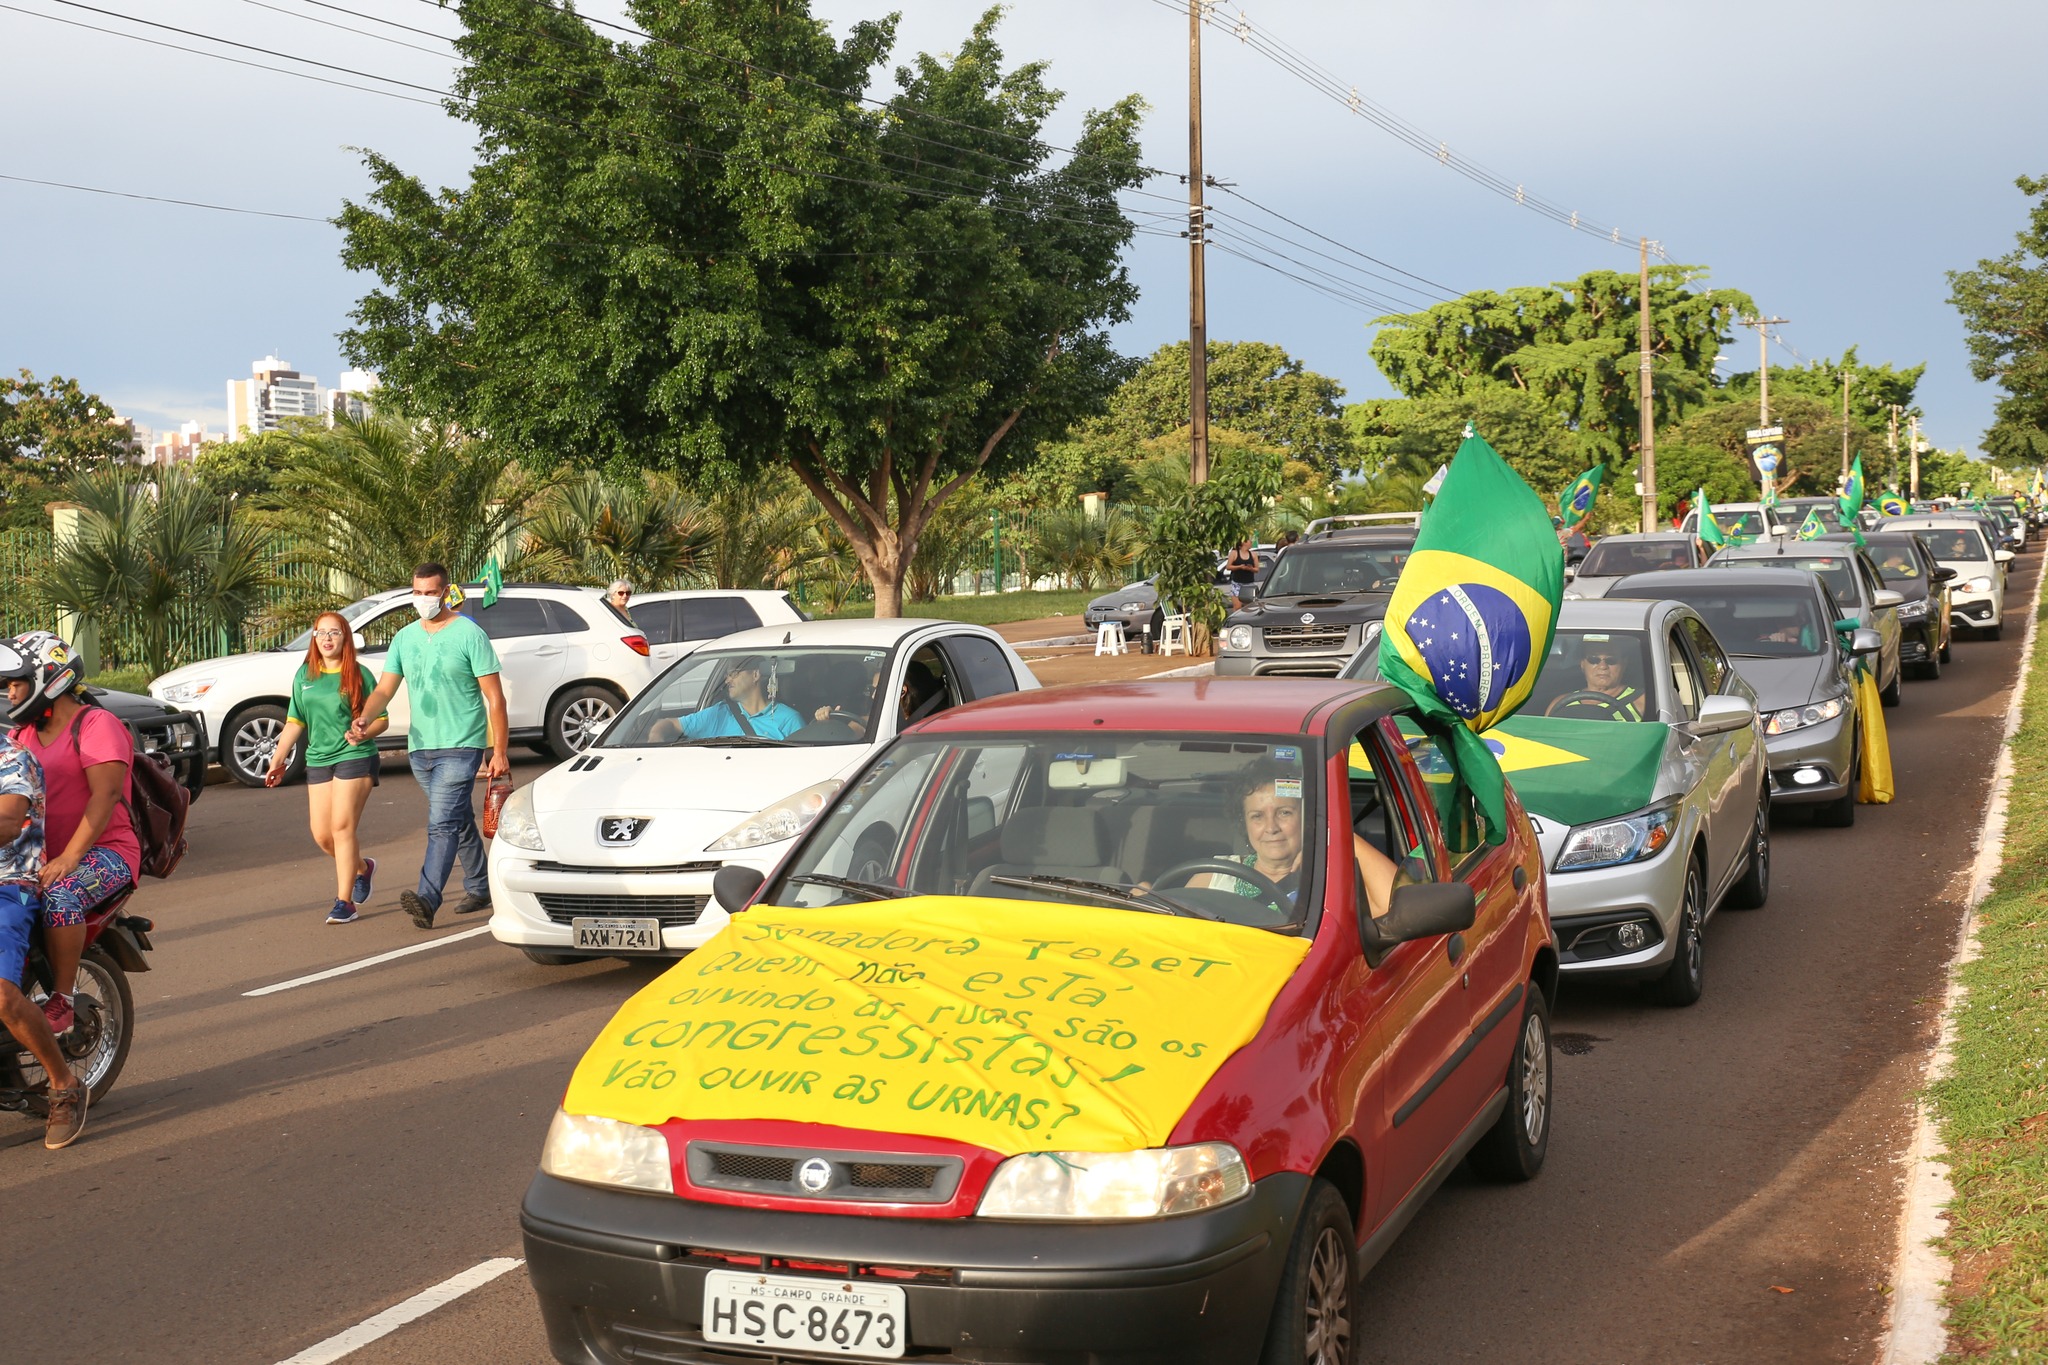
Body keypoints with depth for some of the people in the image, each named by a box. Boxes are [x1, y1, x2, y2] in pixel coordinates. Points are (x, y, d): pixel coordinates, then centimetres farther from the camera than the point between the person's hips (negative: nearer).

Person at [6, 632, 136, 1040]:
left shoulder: (96, 724, -7)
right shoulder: (25, 733, 18)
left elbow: (105, 796, -18)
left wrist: (68, 859, -27)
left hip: (106, 850, -8)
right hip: (41, 853, 8)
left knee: (60, 893, -35)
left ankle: (62, 1002, -25)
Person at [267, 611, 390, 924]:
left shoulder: (359, 675, -3)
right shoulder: (304, 676, 10)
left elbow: (382, 720, -2)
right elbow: (295, 722, 15)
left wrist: (363, 732, -22)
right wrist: (278, 760, 10)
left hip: (355, 758, -5)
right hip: (318, 760, 5)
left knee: (342, 827, -13)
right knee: (322, 835, 3)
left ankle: (344, 902, -9)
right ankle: (362, 868, 32)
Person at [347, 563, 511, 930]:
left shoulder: (469, 634, -7)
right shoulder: (404, 638, 10)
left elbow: (495, 697, -8)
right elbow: (385, 689, 6)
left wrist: (499, 752, -11)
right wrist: (364, 719, -17)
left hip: (460, 747, -6)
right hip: (420, 748, 6)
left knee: (442, 824, -17)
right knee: (460, 821, 17)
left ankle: (428, 900, -27)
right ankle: (480, 889, 29)